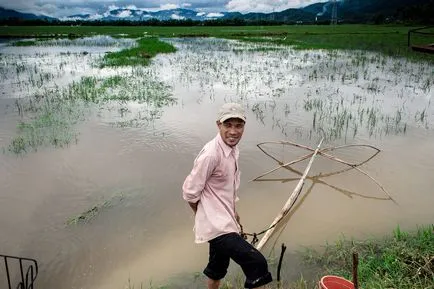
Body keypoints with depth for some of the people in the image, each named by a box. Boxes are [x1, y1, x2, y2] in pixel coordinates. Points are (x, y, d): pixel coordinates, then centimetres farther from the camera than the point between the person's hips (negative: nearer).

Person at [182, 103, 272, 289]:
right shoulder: (211, 154, -23)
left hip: (224, 223, 9)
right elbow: (190, 192, -17)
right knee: (257, 264, -17)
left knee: (217, 268, 26)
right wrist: (205, 215, -2)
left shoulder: (233, 149, 5)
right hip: (216, 226, -9)